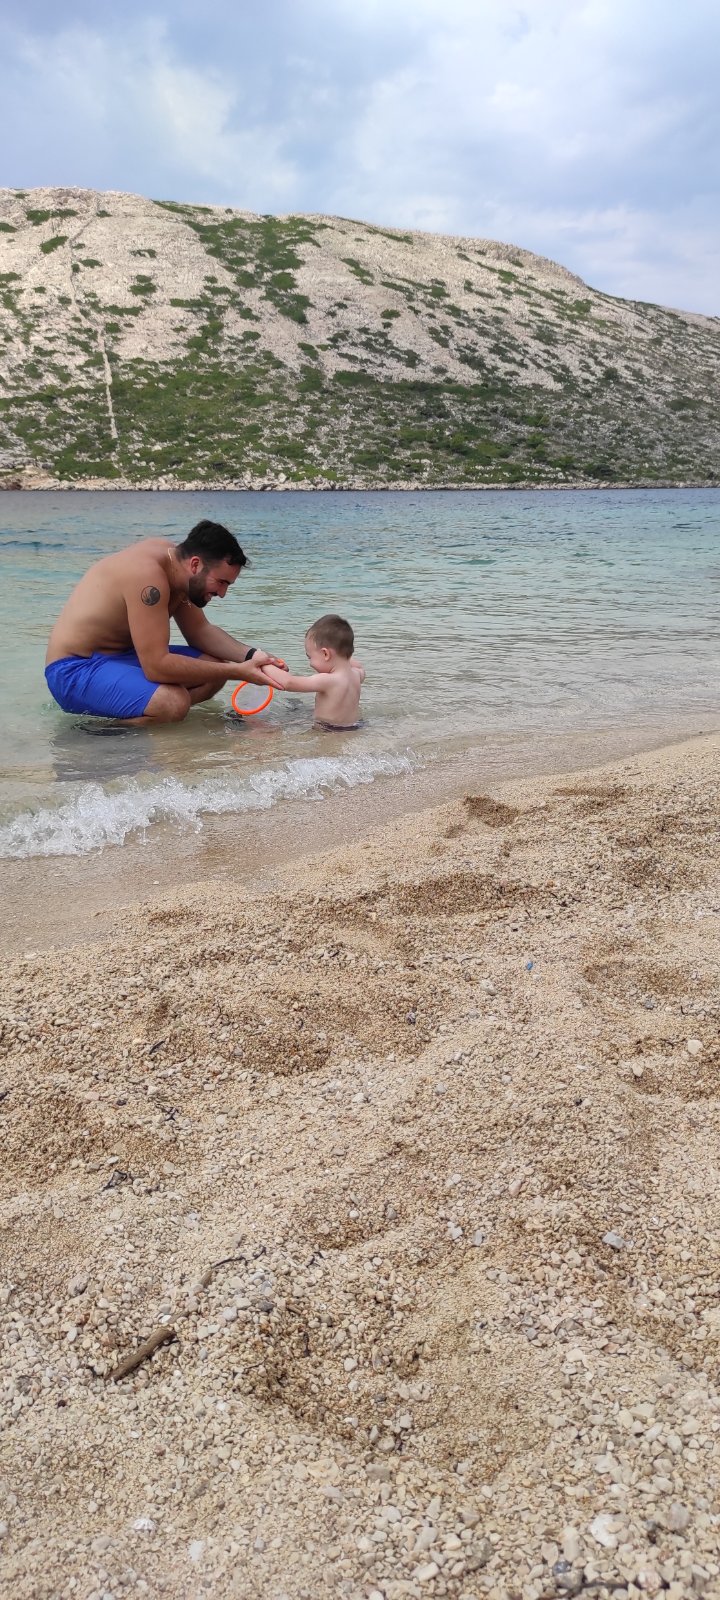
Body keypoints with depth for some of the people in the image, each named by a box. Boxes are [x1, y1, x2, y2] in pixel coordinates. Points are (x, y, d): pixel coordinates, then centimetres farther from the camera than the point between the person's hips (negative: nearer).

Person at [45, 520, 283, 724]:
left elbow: (201, 631, 10)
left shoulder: (176, 562, 2)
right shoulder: (148, 575, -27)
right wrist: (237, 671, -27)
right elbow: (157, 666, -31)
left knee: (215, 668, 1)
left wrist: (250, 656, -8)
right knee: (174, 702, -34)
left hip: (120, 656, 10)